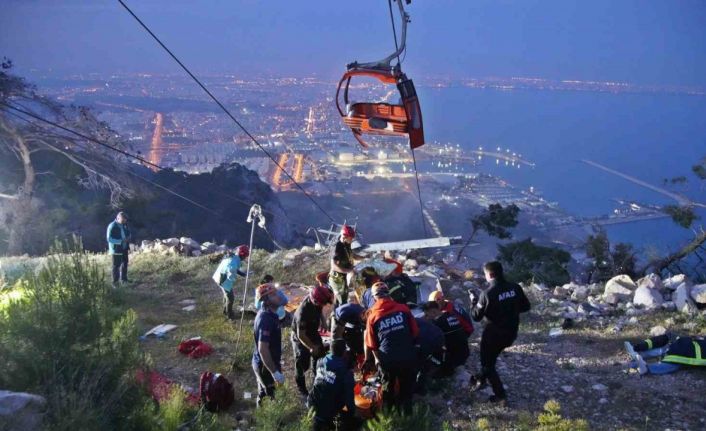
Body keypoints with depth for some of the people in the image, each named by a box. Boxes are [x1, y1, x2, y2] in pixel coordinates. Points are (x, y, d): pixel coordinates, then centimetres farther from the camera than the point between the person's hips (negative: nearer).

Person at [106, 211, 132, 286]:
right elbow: (109, 239, -21)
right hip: (116, 249, -7)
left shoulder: (124, 225, 5)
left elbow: (128, 233, 19)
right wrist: (121, 241, -28)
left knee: (125, 263, 16)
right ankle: (115, 282, 6)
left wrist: (129, 238, -5)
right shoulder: (112, 226, -17)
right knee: (116, 265, -2)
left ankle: (123, 278, 31)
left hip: (124, 249, 7)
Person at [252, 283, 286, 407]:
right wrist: (275, 372, -30)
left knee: (264, 391, 26)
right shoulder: (266, 319, -31)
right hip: (265, 365, -9)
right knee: (269, 396, 9)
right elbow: (263, 349, -34)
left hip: (263, 363, 9)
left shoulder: (266, 313, 0)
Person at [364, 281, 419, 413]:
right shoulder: (403, 309, -5)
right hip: (407, 357, 0)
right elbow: (415, 332, 1)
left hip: (387, 359, 0)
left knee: (388, 388, 23)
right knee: (407, 387, 21)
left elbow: (372, 344, 0)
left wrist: (378, 359, 16)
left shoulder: (373, 316, -5)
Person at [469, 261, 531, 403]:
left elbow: (476, 316, -13)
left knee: (487, 363, 14)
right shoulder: (515, 287, -8)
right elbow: (526, 307, 4)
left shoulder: (488, 294, -23)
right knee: (490, 357, 28)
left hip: (494, 333, -6)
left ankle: (500, 395, 14)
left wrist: (474, 301, 3)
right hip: (511, 333, 6)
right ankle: (482, 379, 43)